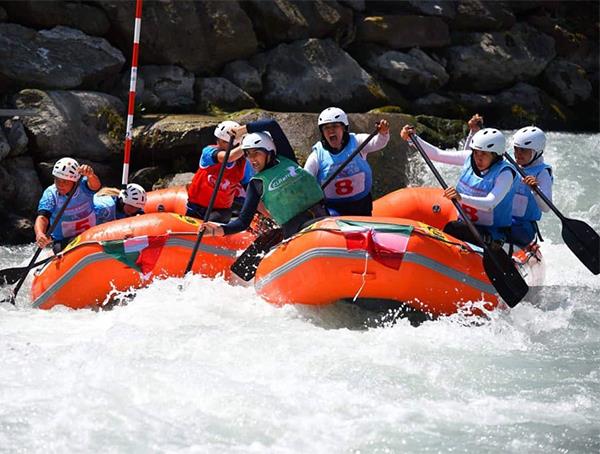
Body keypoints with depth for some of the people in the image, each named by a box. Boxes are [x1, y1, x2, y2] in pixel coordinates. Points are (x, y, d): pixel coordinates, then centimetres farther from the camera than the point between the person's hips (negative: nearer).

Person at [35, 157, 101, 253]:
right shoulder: (50, 194, -12)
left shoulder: (82, 186, -9)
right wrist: (39, 234, -46)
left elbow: (95, 185, -32)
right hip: (63, 242, -2)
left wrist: (90, 175, -57)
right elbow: (42, 217, -24)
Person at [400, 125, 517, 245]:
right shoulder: (469, 158, 3)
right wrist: (413, 137, -5)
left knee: (450, 228, -32)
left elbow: (490, 204, -30)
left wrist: (461, 198, -45)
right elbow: (437, 154, 7)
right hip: (466, 224, 6)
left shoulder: (504, 174, -16)